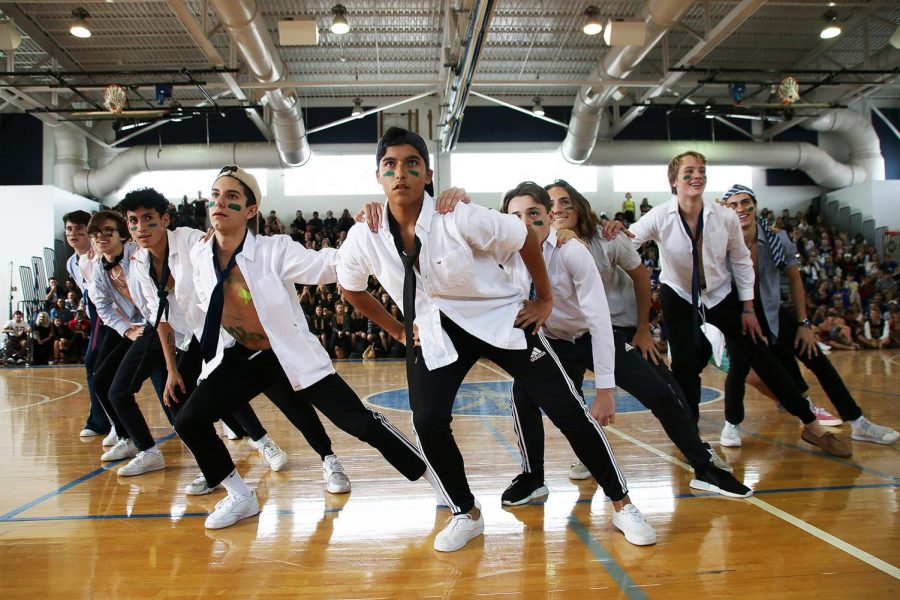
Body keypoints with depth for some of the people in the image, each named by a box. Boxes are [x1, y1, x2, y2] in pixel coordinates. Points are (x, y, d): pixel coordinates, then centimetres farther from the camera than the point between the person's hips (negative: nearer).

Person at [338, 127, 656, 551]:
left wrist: (545, 300, -2)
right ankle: (466, 514, 14)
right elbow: (351, 290, 9)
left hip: (501, 318, -2)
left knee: (568, 410, -2)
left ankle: (621, 504, 18)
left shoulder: (460, 218, -24)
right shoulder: (363, 238, -13)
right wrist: (398, 331, 7)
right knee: (428, 422, -13)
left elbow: (526, 238, -9)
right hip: (434, 332, 3)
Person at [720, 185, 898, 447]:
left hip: (770, 309, 4)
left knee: (817, 359, 4)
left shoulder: (776, 238, -13)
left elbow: (794, 279, 1)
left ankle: (858, 423, 17)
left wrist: (804, 323, 1)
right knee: (739, 367, -20)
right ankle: (731, 424, 6)